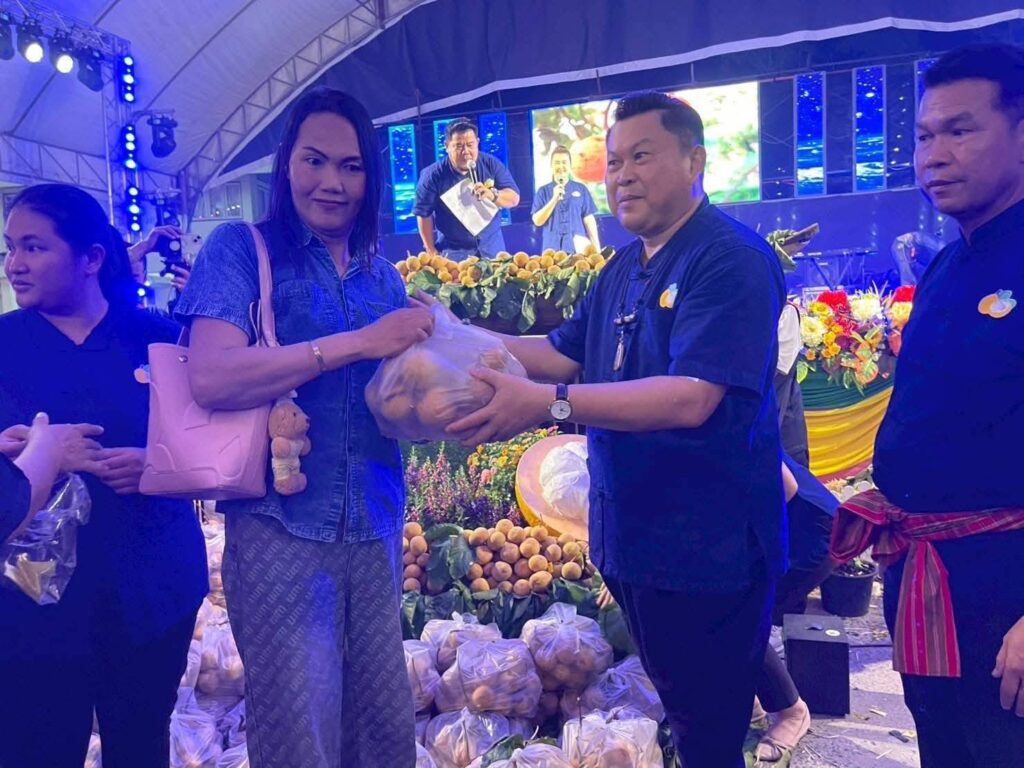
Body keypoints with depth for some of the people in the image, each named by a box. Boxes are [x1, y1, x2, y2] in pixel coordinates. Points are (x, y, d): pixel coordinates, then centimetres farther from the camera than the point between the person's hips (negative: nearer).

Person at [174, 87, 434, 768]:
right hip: (281, 527, -4)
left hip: (375, 530, 5)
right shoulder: (243, 247, -2)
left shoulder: (383, 276, 13)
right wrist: (357, 342, -19)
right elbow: (210, 378, -17)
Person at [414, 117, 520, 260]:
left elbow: (514, 198, -8)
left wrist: (492, 195, -29)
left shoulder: (492, 164, -5)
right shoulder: (433, 175, -11)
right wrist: (431, 252, -6)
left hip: (492, 248, 2)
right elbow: (424, 214, -5)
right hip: (453, 252, -2)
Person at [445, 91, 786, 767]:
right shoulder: (626, 267, 11)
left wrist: (550, 404, -35)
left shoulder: (732, 259, -17)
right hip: (630, 539, 8)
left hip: (707, 550, -8)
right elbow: (566, 355, 15)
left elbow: (691, 399, -28)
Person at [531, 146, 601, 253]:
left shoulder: (581, 189, 7)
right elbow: (537, 221, -2)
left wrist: (597, 248, 2)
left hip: (578, 249, 0)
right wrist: (555, 199, -12)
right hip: (553, 249, 0)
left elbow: (589, 219, 7)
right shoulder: (543, 191, 7)